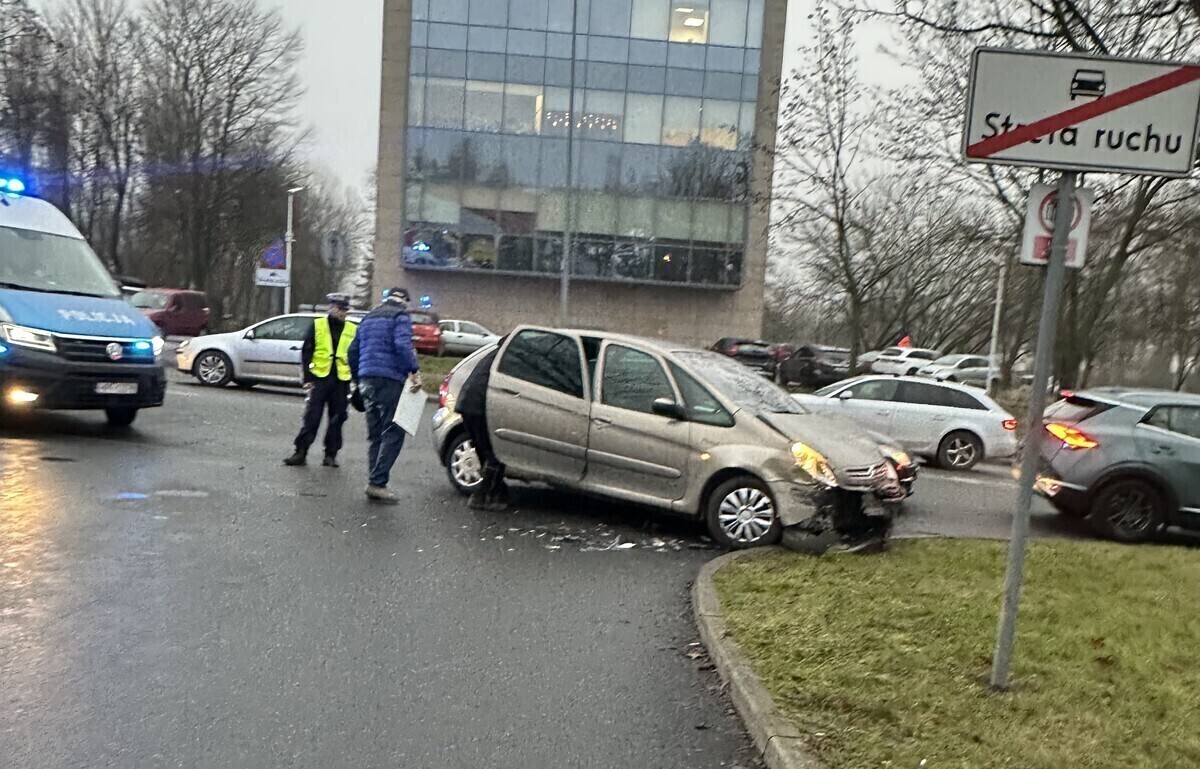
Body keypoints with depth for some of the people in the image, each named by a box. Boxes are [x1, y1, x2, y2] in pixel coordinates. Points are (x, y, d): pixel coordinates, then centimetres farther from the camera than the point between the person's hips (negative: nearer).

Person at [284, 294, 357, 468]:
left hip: (341, 381, 2)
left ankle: (331, 455, 14)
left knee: (337, 419, 6)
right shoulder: (317, 325, 4)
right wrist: (308, 378, -4)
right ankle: (301, 452, 5)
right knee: (311, 417, -1)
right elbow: (306, 352, 3)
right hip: (319, 378, -2)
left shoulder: (353, 330, 9)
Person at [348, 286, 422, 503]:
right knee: (393, 432, -7)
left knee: (375, 434, 12)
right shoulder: (400, 316, -2)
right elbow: (403, 345, -19)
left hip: (367, 379, 8)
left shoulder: (369, 317, 22)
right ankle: (378, 482, -14)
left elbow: (353, 350, 23)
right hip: (389, 379, -8)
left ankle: (375, 484, 12)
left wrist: (357, 378, 30)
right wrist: (415, 371, -19)